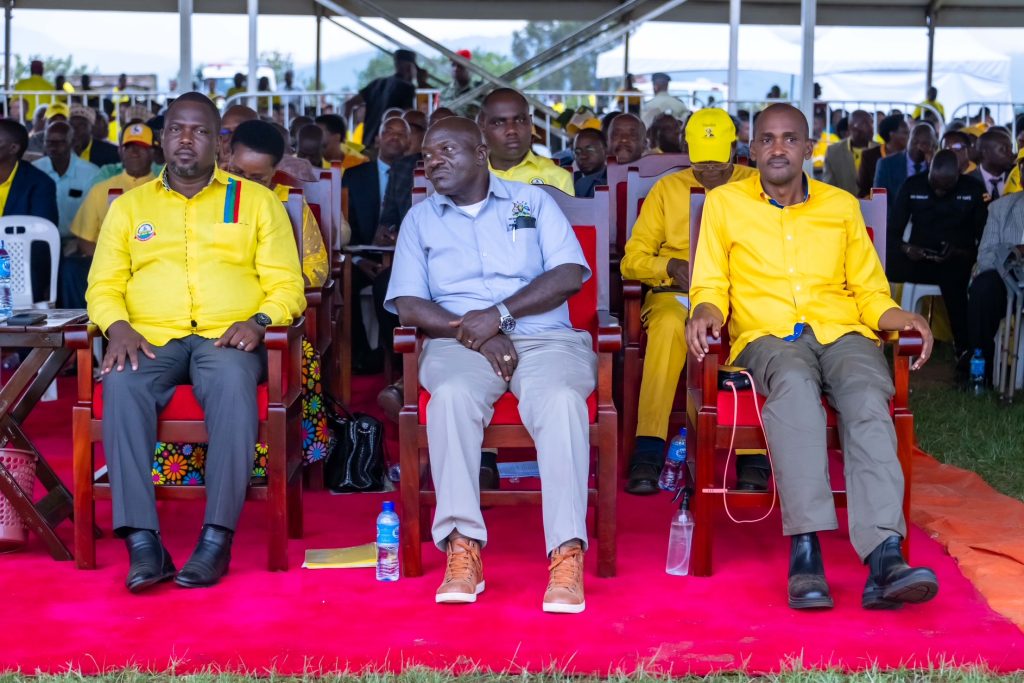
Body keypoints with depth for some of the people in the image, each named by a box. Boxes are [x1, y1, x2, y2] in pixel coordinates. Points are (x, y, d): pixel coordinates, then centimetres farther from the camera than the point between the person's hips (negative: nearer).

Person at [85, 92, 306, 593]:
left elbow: (286, 284, 9)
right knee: (121, 385, -33)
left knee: (234, 383, -37)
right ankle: (143, 542, -37)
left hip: (227, 338, -1)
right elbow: (103, 285, 14)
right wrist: (118, 326, -7)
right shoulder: (128, 206, 21)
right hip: (151, 339, 2)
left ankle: (217, 538, -36)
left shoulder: (256, 201, 16)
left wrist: (258, 321, -11)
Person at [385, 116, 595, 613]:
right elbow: (407, 305, 6)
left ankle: (567, 554, -40)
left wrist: (500, 314, -11)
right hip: (459, 343, 1)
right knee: (452, 394, -35)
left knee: (561, 398, -34)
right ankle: (463, 547, -36)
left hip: (544, 337, -1)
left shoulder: (533, 201, 15)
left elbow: (570, 273, 2)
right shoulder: (420, 219, 18)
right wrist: (473, 333, -10)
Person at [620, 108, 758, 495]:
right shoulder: (667, 189, 14)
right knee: (669, 324, -37)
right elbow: (633, 259, 10)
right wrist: (671, 266, -11)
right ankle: (648, 451, -41)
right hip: (676, 290, 0)